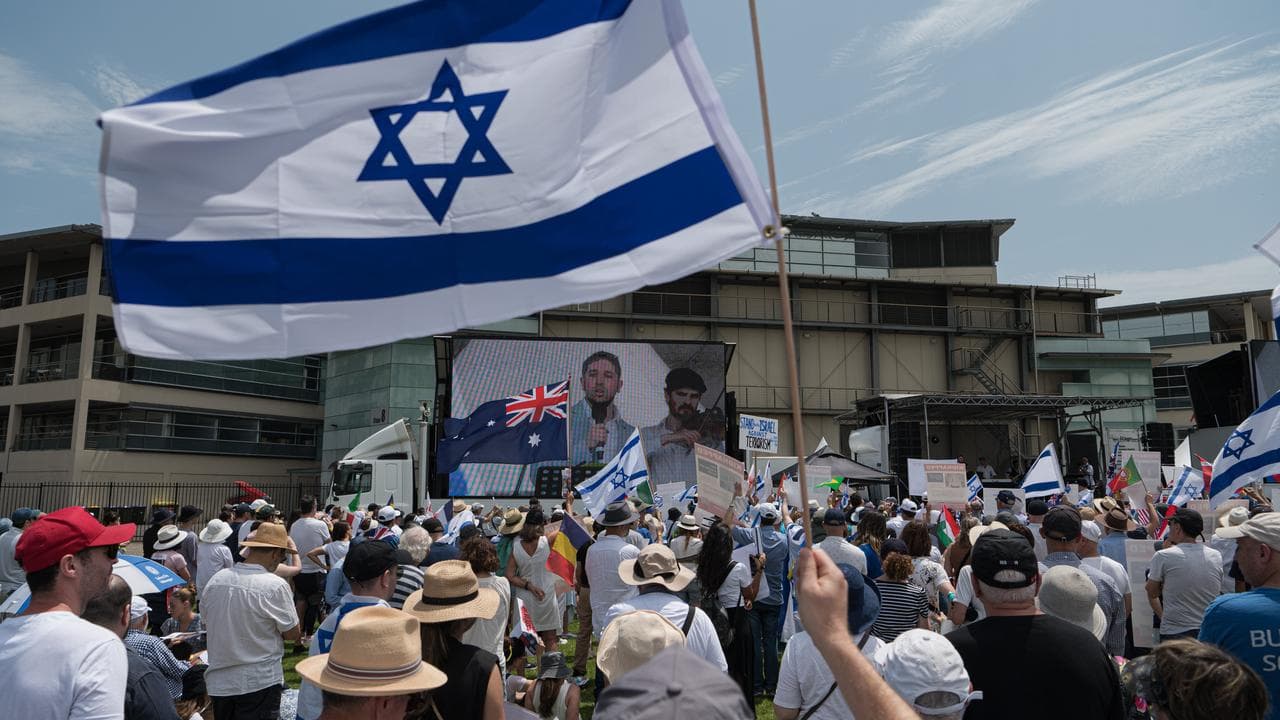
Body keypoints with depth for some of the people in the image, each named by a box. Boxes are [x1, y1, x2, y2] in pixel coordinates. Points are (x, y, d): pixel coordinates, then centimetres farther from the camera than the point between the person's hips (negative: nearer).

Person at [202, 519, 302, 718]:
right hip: (259, 683, -5)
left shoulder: (216, 579, -3)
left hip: (218, 682, 6)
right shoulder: (275, 585, -19)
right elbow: (293, 633, -11)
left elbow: (206, 624, 12)